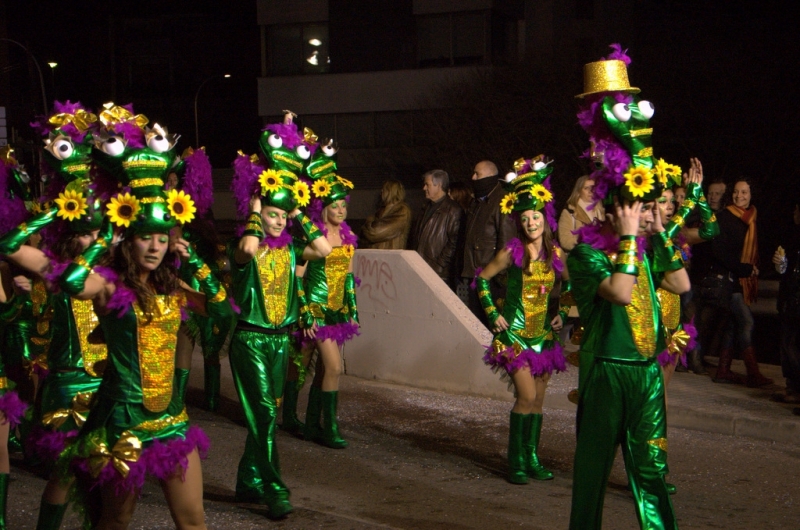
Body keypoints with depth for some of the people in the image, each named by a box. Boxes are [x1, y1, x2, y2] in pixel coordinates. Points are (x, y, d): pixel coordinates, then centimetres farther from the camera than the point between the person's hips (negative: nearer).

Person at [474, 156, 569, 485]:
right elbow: (482, 279, 0)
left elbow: (570, 284, 19)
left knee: (538, 399, 8)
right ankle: (516, 462, -2)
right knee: (527, 397, -12)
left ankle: (532, 458, 18)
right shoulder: (512, 252, -9)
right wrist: (492, 314, -5)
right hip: (514, 334, -4)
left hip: (544, 334, 5)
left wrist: (563, 314, 9)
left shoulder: (555, 253, 2)